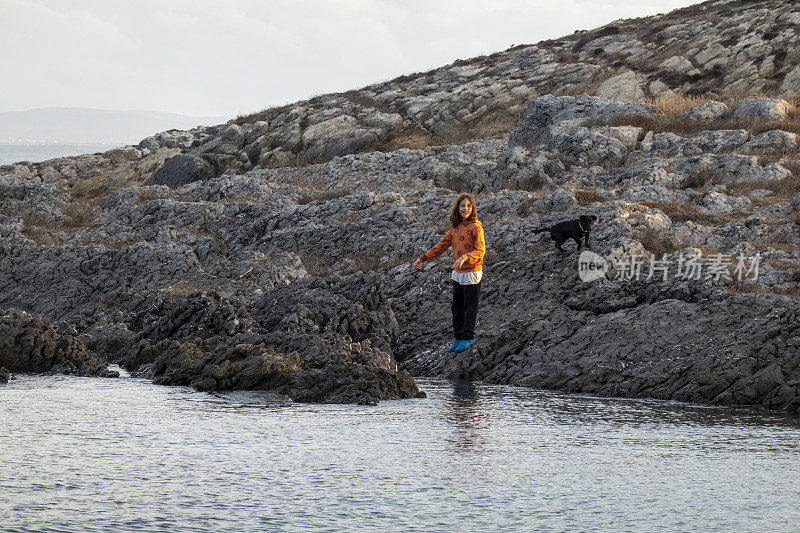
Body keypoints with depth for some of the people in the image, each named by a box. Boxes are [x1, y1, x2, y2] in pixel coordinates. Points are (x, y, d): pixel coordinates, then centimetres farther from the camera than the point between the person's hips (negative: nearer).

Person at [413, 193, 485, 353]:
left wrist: (464, 257, -36)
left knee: (469, 307, 2)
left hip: (471, 273, -7)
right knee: (457, 307, 13)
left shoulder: (476, 227, -14)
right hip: (458, 273, 7)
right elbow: (442, 244, 15)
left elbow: (480, 251, -20)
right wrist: (423, 258, 11)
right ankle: (458, 338, 23)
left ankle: (468, 337, 13)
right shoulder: (455, 227, 8)